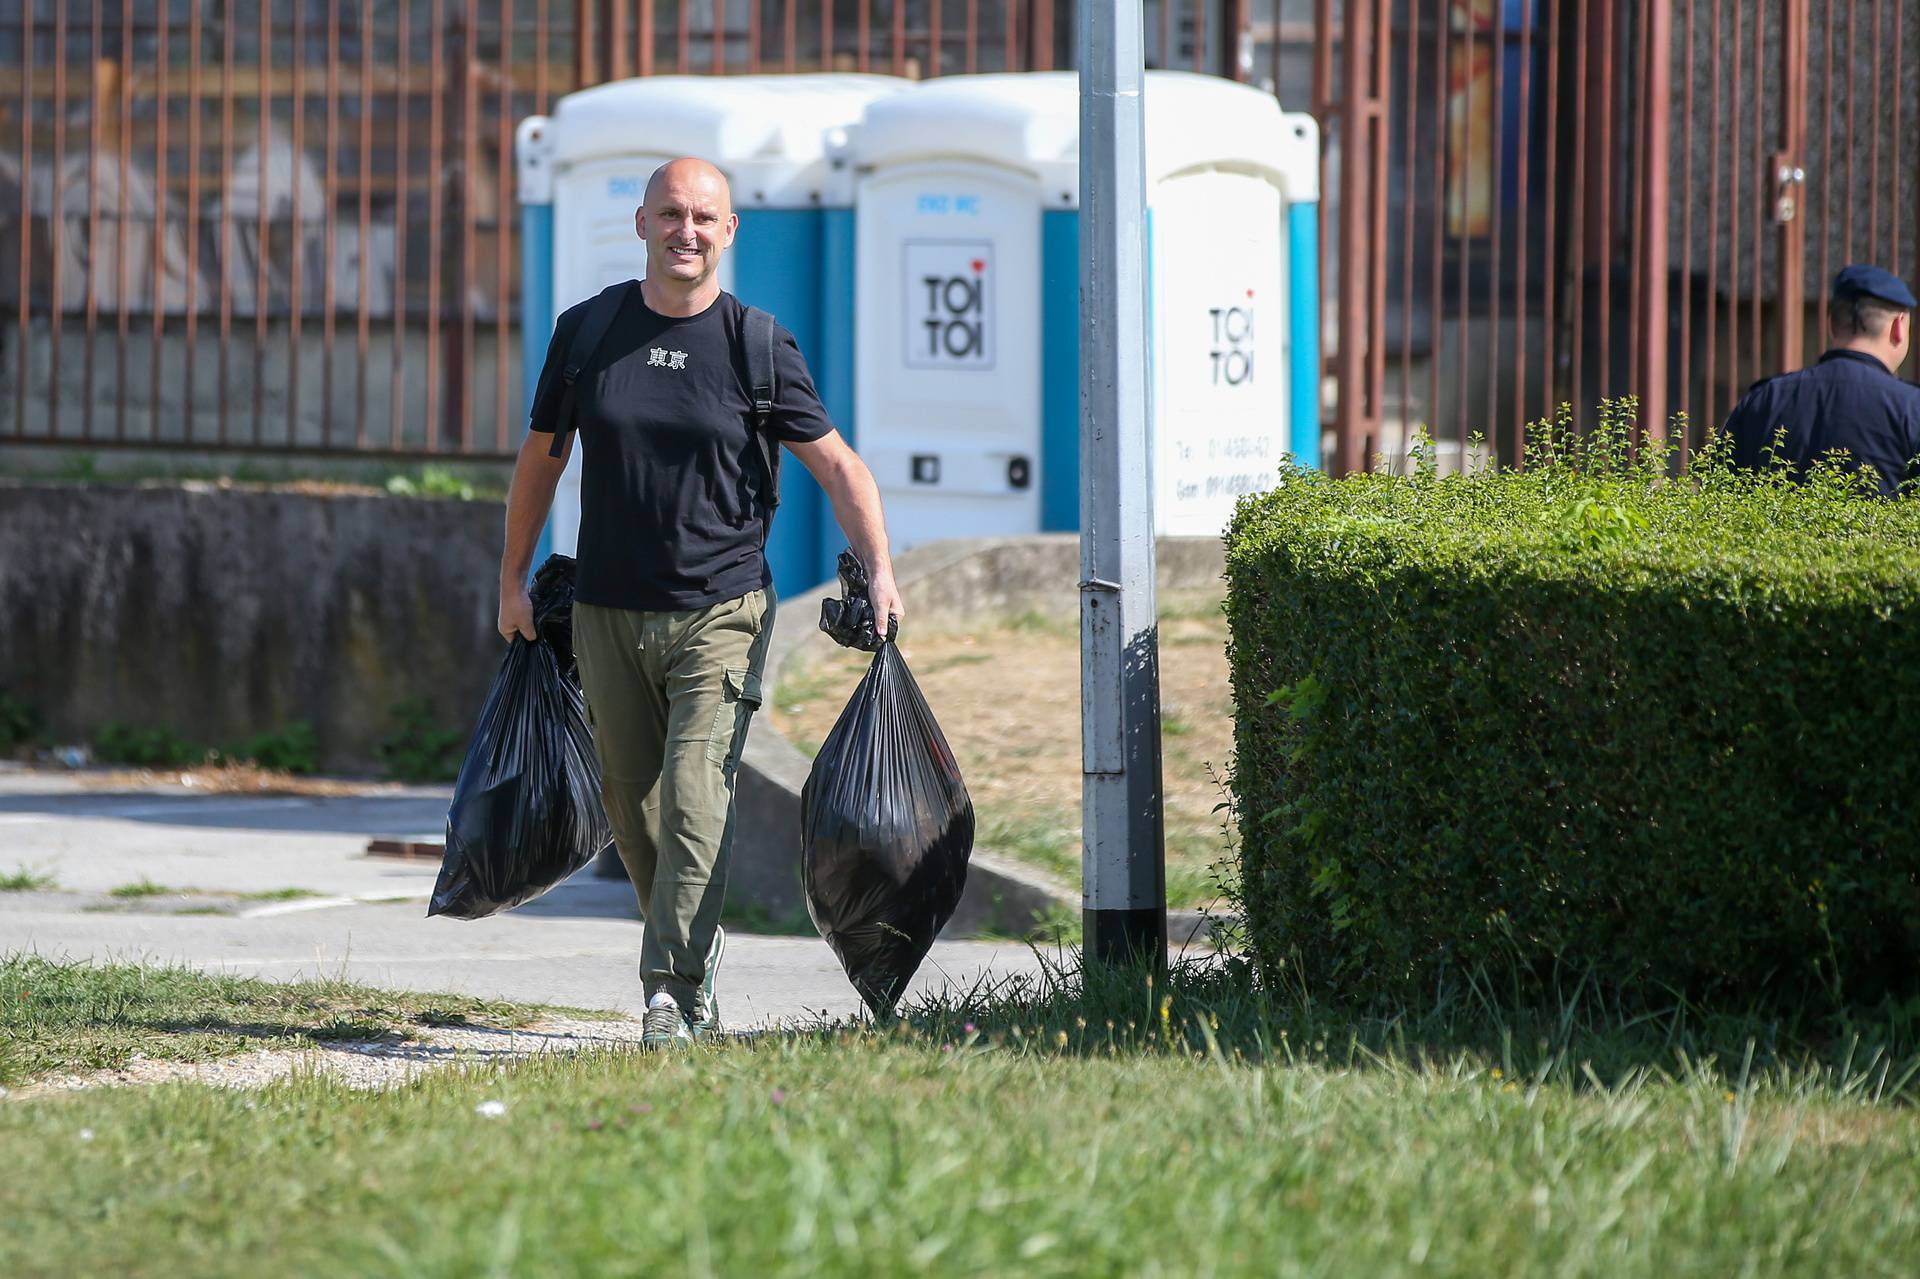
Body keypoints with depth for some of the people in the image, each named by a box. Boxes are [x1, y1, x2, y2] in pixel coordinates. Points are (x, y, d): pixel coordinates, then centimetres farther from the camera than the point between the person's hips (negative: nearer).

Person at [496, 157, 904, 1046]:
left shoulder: (758, 346, -2)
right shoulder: (587, 331, 3)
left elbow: (836, 464, 4)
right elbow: (540, 456, 15)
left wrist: (878, 569, -7)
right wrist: (513, 579, 16)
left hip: (720, 612, -3)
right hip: (608, 613, 3)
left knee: (695, 796, -14)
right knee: (633, 805, 7)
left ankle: (674, 992, -16)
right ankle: (697, 953, 27)